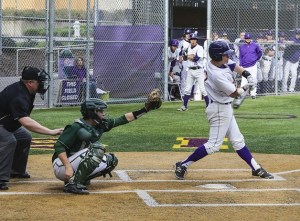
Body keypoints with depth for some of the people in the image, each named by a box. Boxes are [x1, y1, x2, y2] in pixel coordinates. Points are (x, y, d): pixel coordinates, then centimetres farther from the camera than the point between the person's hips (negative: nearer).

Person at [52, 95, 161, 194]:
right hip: (61, 167, -9)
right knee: (96, 149, -26)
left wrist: (146, 108, 5)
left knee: (111, 160, 0)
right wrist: (68, 168, -35)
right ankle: (73, 184, -28)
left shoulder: (100, 125, 4)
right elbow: (59, 146, -25)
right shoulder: (77, 127, -20)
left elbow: (124, 119, 9)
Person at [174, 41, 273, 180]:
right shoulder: (217, 75, -28)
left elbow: (235, 66, 13)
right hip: (219, 110, -10)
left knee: (237, 140, 14)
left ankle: (256, 169, 21)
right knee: (214, 145, -7)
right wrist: (246, 87, 1)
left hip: (225, 108, 10)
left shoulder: (223, 62, -3)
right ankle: (182, 165, -2)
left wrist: (247, 75, -6)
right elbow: (235, 93, -19)